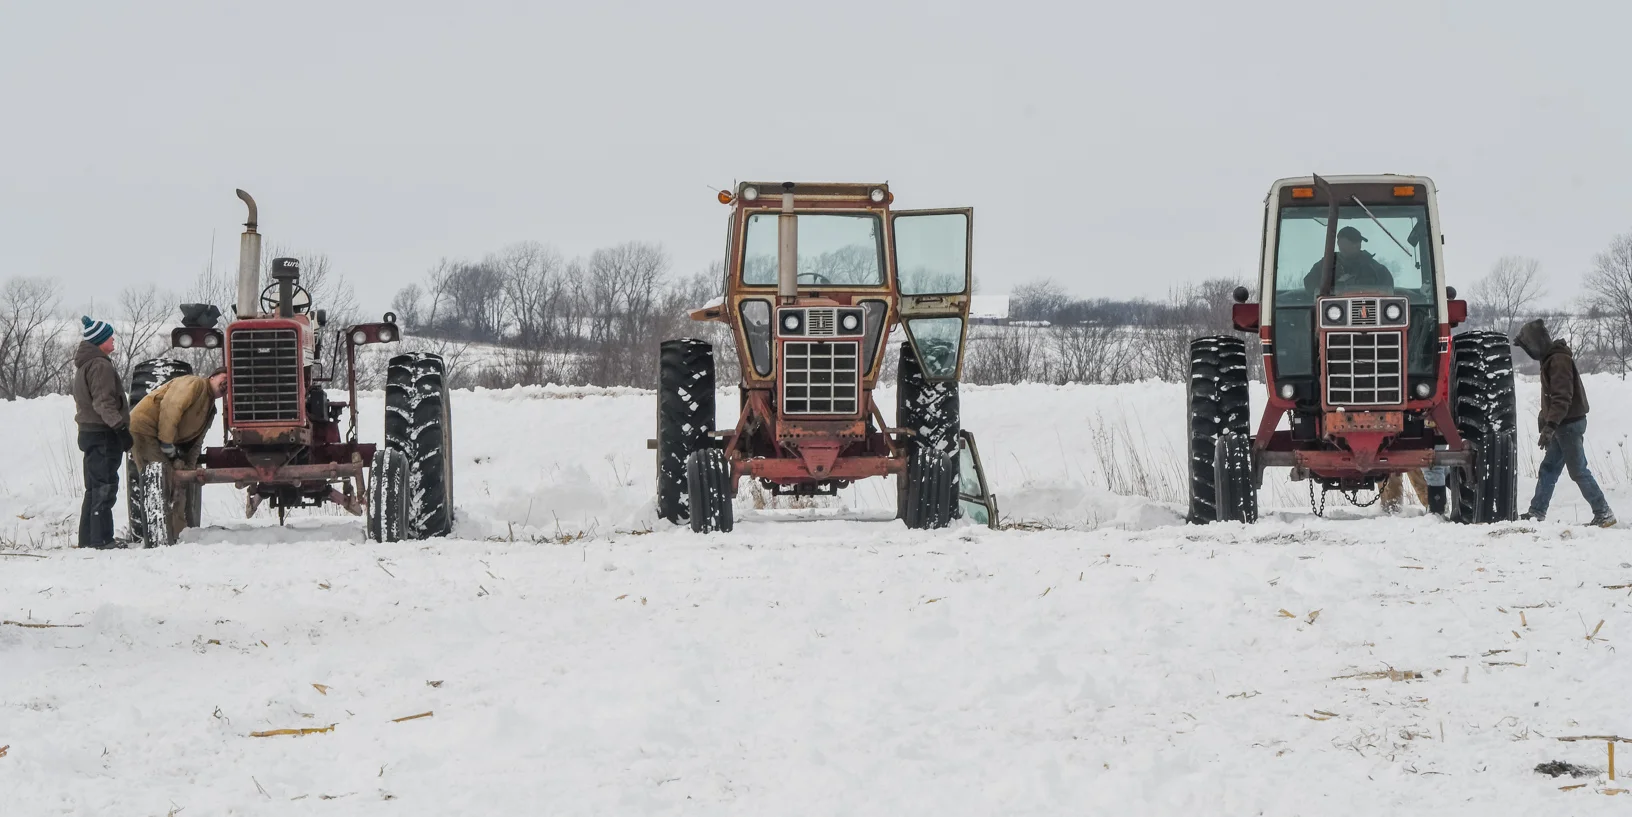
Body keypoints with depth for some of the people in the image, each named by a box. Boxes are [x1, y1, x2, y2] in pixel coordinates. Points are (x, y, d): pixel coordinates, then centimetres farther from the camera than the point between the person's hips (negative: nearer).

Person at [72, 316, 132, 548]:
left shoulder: (84, 365, 19)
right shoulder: (100, 365, -14)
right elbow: (103, 402, -22)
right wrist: (120, 427, -26)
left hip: (89, 432, 10)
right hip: (103, 434, -10)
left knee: (94, 487, 15)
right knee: (105, 487, -10)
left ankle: (88, 538, 17)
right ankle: (101, 539, -12)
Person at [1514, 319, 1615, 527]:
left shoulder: (1559, 360, -19)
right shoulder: (1551, 359, 13)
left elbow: (1562, 397, -27)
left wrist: (1550, 425, -33)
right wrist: (1545, 421, 29)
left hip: (1569, 424, -10)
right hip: (1563, 424, 10)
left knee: (1579, 471, -7)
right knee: (1548, 468, 13)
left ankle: (1604, 513, -5)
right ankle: (1537, 512, 18)